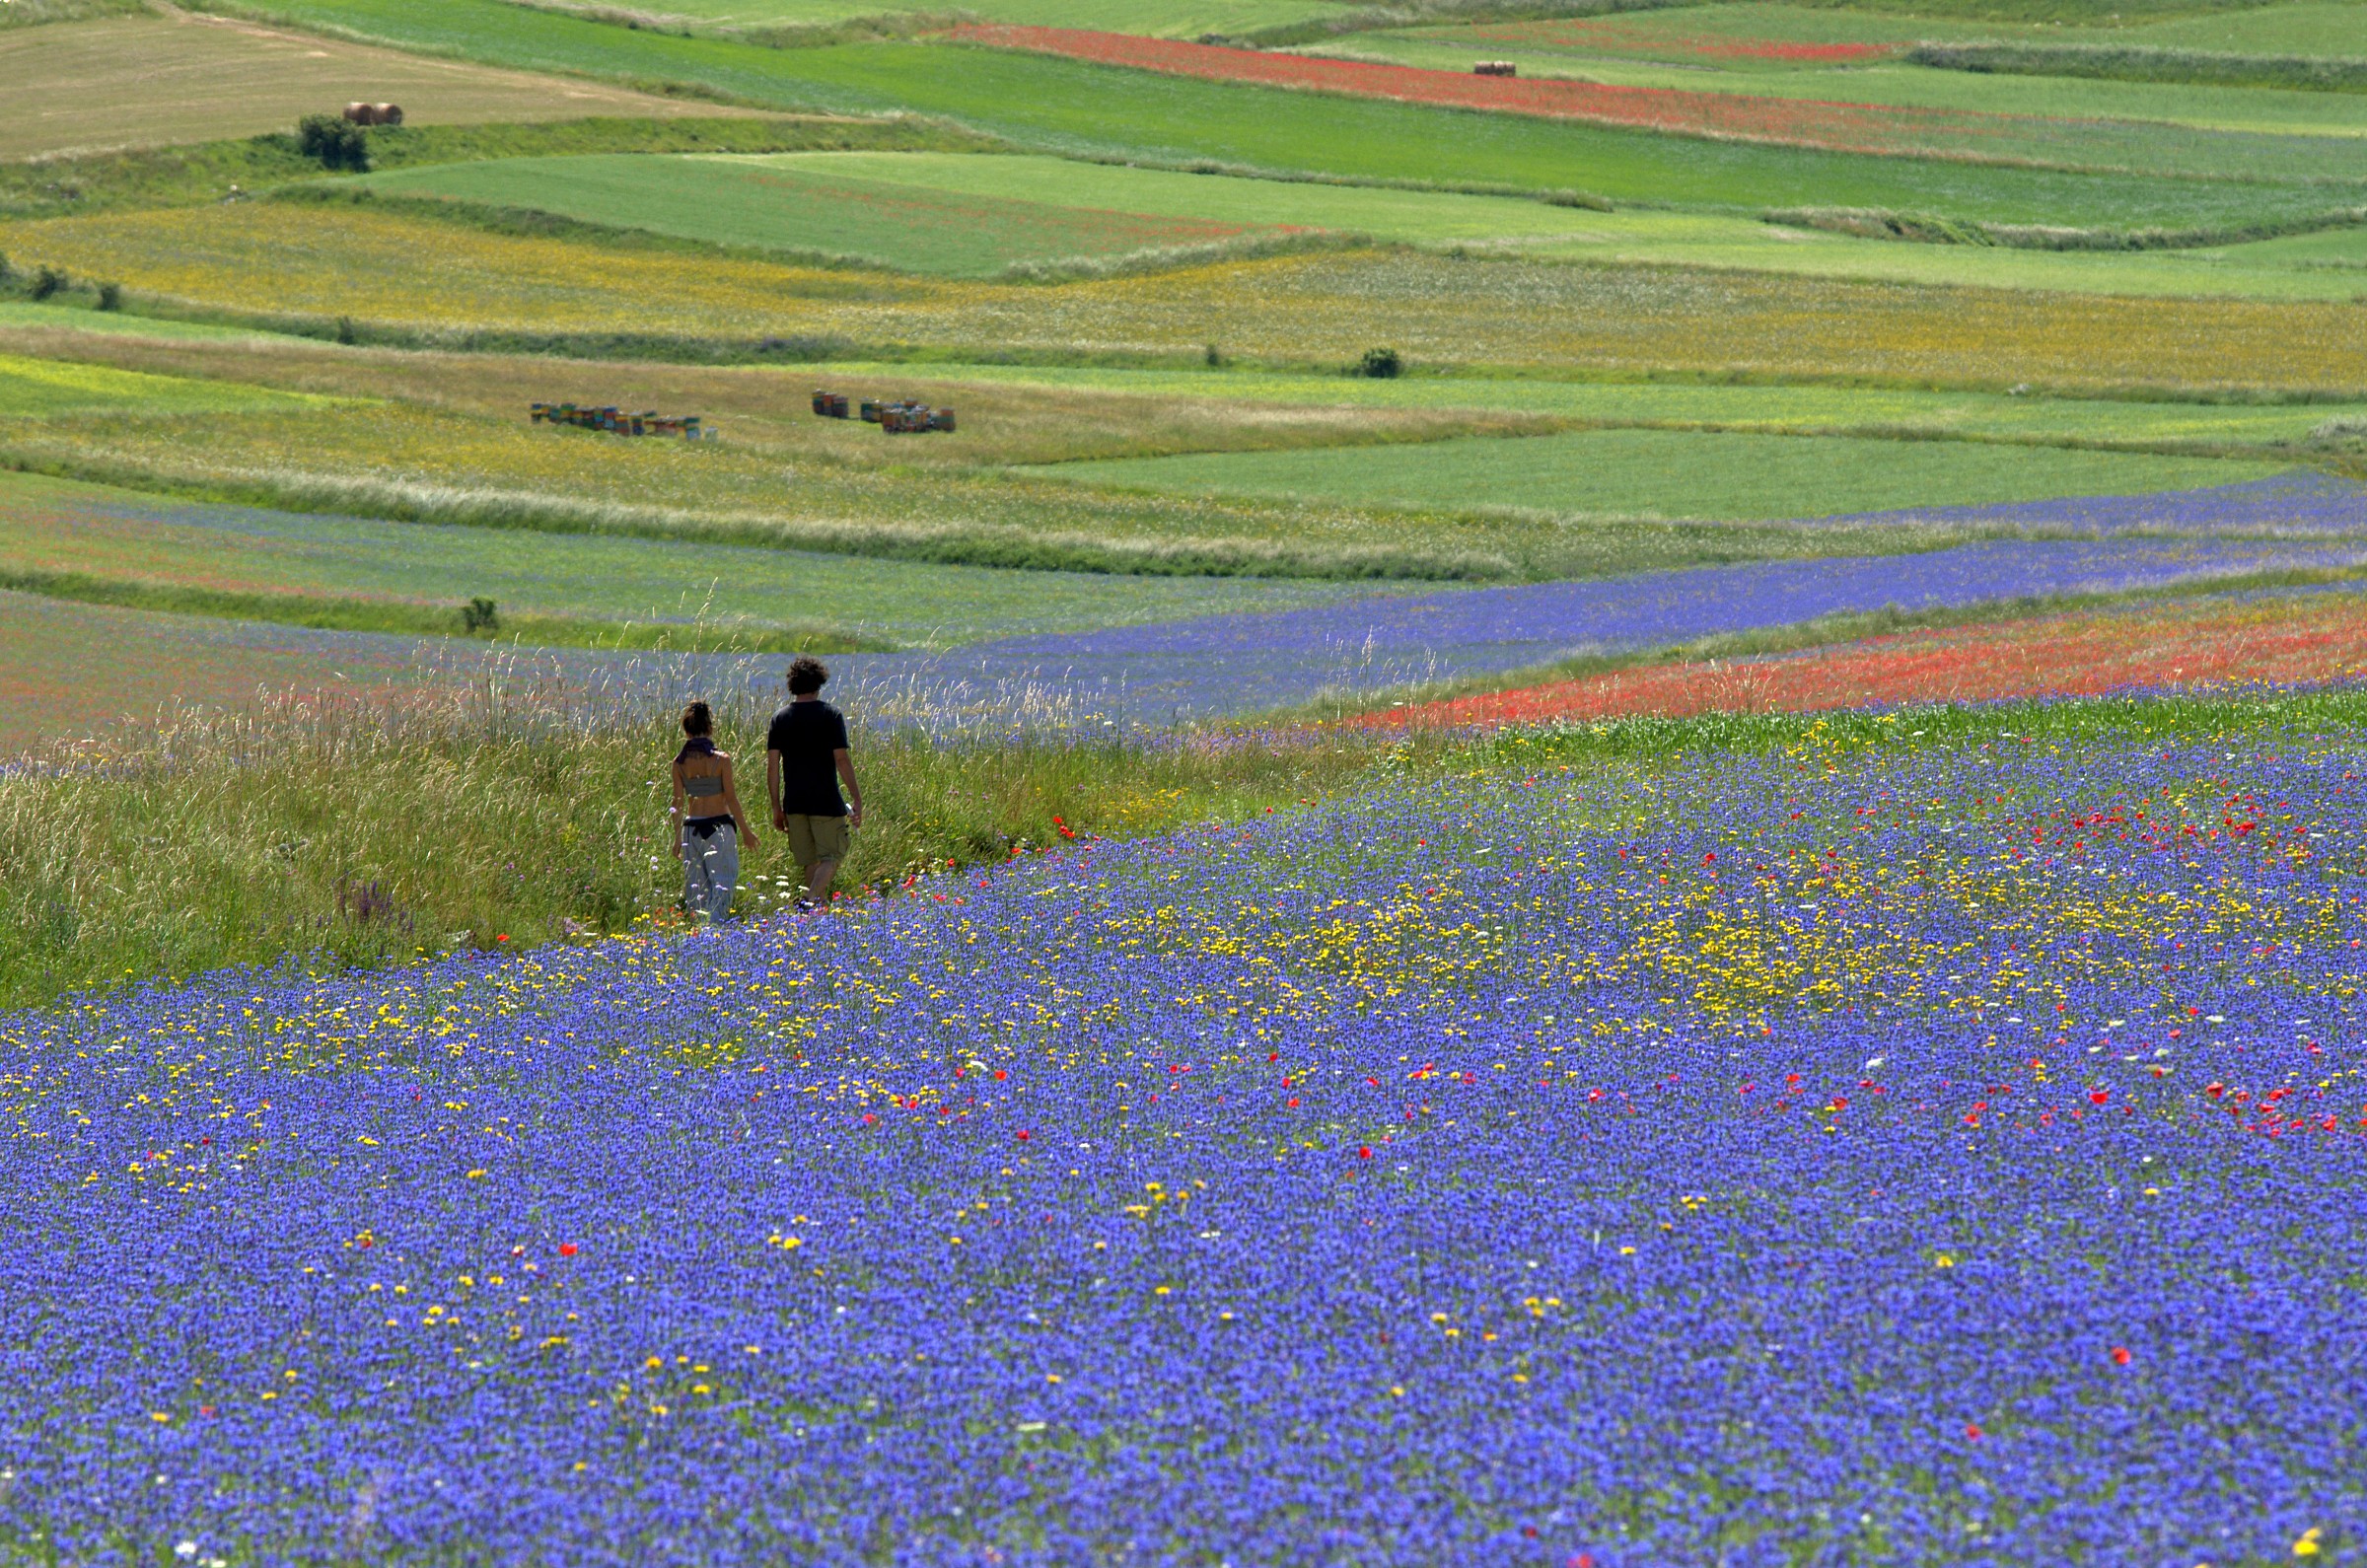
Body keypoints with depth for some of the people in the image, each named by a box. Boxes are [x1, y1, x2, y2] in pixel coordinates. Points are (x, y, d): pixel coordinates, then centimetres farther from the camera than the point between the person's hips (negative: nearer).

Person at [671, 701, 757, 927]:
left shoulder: (680, 762, 0)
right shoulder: (721, 759, -9)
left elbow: (678, 802, 3)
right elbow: (731, 798, -7)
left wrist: (677, 836, 13)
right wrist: (745, 831, 2)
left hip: (691, 827, 3)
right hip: (719, 824, -3)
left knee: (695, 884, 12)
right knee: (722, 880, 0)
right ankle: (715, 924, -13)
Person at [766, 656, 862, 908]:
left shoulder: (780, 719, 5)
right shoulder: (830, 715, -5)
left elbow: (772, 766, 2)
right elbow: (841, 759, -10)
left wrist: (777, 807, 7)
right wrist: (856, 798, -4)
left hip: (794, 802, 4)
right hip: (826, 802, -4)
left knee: (811, 861, 15)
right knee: (831, 856, 1)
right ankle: (811, 900, -20)